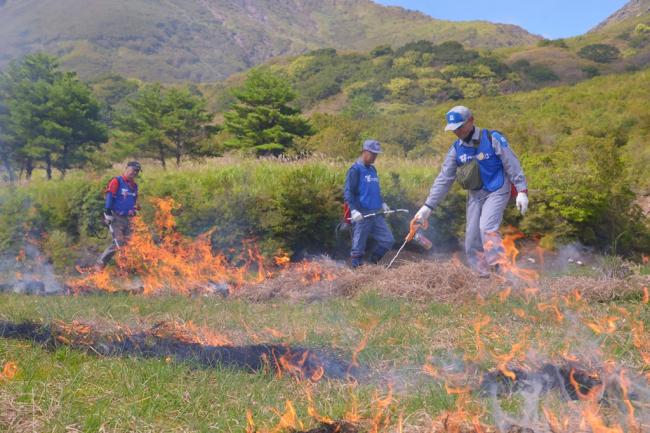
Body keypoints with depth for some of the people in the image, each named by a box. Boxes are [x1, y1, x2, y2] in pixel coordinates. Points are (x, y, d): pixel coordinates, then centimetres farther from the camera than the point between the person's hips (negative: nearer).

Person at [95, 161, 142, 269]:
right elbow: (109, 197, -13)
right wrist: (108, 213, -18)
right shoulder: (117, 181, -7)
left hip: (128, 219, 7)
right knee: (117, 244, -13)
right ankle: (100, 264, -3)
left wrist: (134, 212, 23)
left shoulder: (134, 186, 15)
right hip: (116, 218, -7)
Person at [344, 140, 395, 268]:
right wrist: (354, 210, -22)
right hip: (362, 214, -7)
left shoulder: (373, 169, 16)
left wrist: (382, 203, 15)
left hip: (376, 213, 7)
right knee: (359, 246, -1)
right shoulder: (355, 169, -7)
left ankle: (373, 262, 22)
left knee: (388, 240, 5)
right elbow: (348, 192, -12)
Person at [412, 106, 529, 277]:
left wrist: (522, 191, -15)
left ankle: (498, 269, -24)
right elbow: (443, 179, 4)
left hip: (496, 192, -5)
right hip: (475, 195, 6)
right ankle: (483, 275, 10)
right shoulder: (456, 149, 3)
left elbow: (512, 165, -9)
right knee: (472, 237, 1)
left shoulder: (493, 138, -10)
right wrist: (428, 206, -1)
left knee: (487, 227, -26)